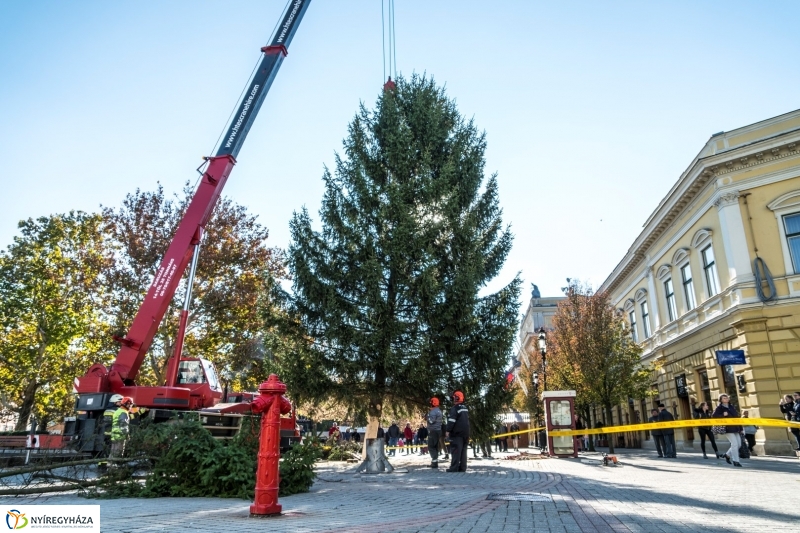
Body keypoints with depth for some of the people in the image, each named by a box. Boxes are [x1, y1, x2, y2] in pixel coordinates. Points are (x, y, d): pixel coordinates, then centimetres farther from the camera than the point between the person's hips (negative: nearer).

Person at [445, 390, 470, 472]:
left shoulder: (455, 408, -11)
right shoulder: (465, 408, 17)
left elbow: (451, 420, -18)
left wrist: (448, 430, -15)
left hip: (457, 432, -8)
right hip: (465, 432, 8)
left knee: (456, 450, -8)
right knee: (463, 450, 9)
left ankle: (454, 467, -10)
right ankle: (462, 467, 8)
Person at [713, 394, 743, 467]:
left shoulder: (732, 407, 16)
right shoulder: (719, 408, -4)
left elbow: (737, 417, 18)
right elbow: (715, 416, -13)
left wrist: (740, 428, 15)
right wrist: (723, 415, -26)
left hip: (735, 428, 7)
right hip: (728, 429, -7)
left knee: (739, 444, 9)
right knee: (734, 443, -11)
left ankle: (727, 455, 28)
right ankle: (735, 461, -2)